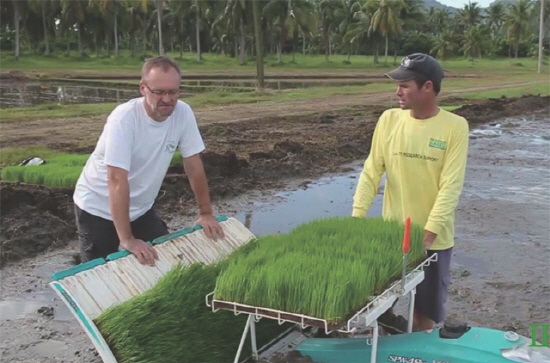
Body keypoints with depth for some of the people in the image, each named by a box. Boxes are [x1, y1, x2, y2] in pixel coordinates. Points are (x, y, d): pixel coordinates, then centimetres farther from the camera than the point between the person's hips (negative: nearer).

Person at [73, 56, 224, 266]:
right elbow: (117, 180, -33)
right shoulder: (124, 118, -29)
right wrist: (127, 239, -35)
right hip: (99, 208, -4)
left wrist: (206, 213, -4)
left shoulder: (183, 113, -15)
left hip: (140, 208, 5)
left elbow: (193, 164, -6)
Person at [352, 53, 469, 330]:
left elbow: (450, 187, -14)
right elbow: (371, 172, -1)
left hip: (433, 237, -2)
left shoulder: (455, 126, -11)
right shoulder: (389, 119, -3)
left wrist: (428, 232, -21)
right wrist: (357, 217, -10)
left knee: (427, 304, 12)